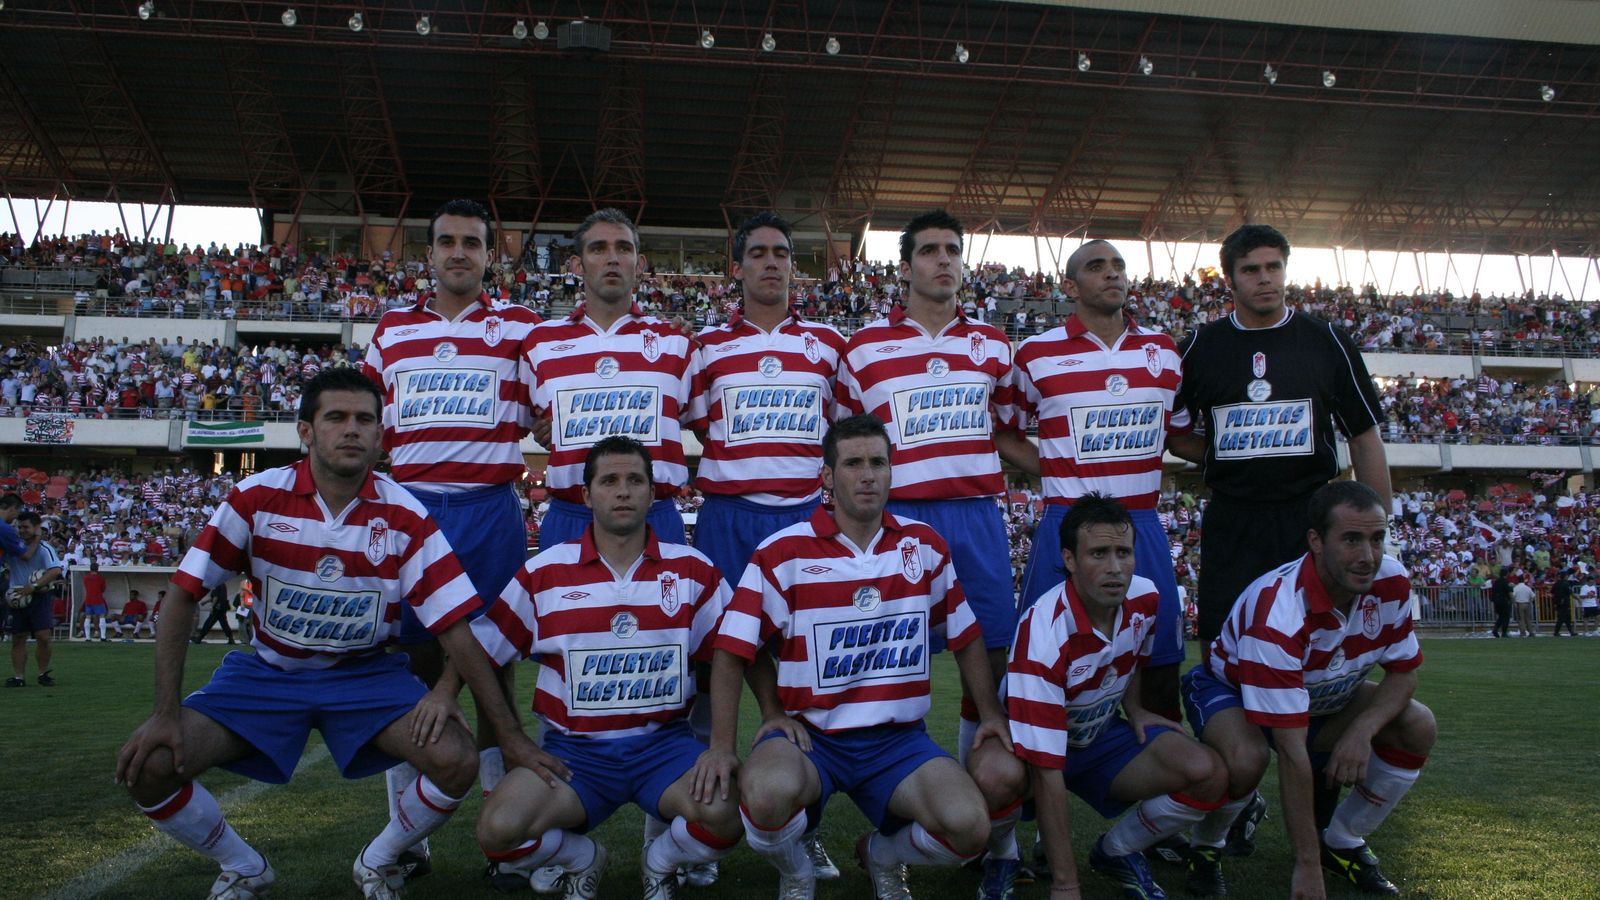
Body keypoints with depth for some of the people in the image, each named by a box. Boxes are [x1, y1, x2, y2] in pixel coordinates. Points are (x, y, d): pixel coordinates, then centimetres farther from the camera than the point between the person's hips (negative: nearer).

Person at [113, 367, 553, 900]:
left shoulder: (404, 516, -14)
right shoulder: (256, 497, -13)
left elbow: (456, 630, -14)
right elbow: (183, 598, -8)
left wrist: (511, 736, -16)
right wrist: (165, 714, -16)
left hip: (367, 674, 0)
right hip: (267, 671, 1)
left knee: (457, 763, -25)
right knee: (147, 767, -19)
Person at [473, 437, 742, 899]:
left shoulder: (692, 570, 2)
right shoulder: (543, 574, 2)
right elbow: (477, 648, 8)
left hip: (664, 741, 0)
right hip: (573, 746, 0)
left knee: (726, 814, -30)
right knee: (498, 830, -27)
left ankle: (661, 861, 9)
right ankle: (581, 859, 11)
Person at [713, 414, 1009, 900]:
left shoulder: (924, 545, 5)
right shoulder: (783, 553, -7)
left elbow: (965, 636, 15)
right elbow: (732, 651, -7)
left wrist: (992, 714, 5)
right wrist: (721, 748, -14)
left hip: (898, 738, 3)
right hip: (807, 733, -3)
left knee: (968, 827, -24)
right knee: (767, 794, -37)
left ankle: (882, 855, 14)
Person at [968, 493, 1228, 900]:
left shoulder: (1146, 597, -12)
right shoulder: (1043, 634, -33)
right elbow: (1046, 770, -33)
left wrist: (1134, 708, -5)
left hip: (1101, 737, 5)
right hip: (1027, 743, -5)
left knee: (1209, 775, -21)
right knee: (997, 775, -41)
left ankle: (1116, 851, 8)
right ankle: (1002, 856, -4)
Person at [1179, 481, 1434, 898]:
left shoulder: (1392, 582, -19)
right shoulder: (1278, 614, -39)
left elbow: (1403, 673, -6)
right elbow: (1292, 751, -39)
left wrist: (1362, 730, -29)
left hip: (1323, 697, 7)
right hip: (1230, 689, -6)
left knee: (1418, 728, -12)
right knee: (1246, 759, -37)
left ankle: (1342, 844, 7)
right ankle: (1205, 848, -4)